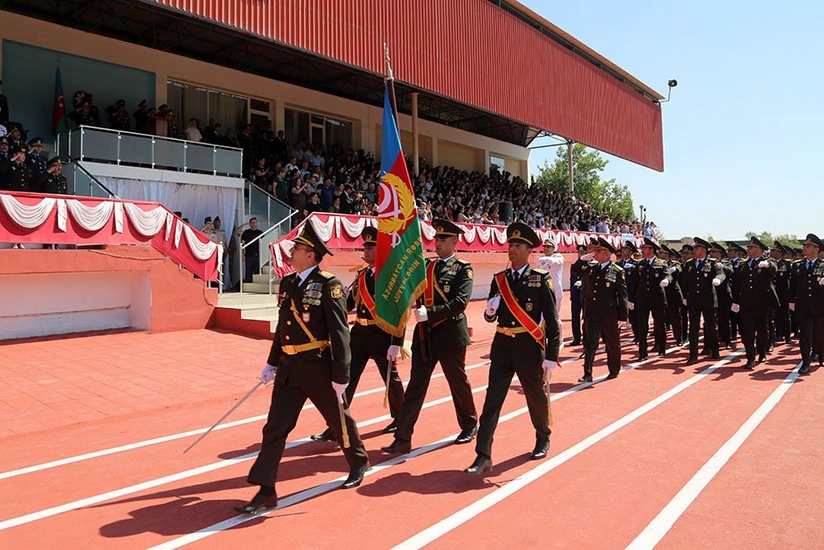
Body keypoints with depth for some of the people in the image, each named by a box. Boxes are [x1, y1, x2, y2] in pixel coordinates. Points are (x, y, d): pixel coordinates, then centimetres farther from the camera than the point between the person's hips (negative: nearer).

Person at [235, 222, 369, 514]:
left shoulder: (329, 285, -15)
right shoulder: (287, 283, 7)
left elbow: (339, 332, -17)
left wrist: (341, 376, -18)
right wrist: (272, 363, 19)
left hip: (319, 368, -6)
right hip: (289, 368, 6)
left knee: (338, 419, 14)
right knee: (275, 428, 4)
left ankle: (359, 461, 40)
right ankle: (266, 491, 13)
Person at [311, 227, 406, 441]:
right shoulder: (361, 274, 9)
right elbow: (349, 304, 14)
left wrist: (396, 343, -22)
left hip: (382, 335, -6)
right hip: (359, 334, 6)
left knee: (391, 379, 13)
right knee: (346, 378, 2)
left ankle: (401, 418, 36)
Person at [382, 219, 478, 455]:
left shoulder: (463, 269, -5)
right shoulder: (425, 266, 12)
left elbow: (460, 302, -18)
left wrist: (430, 313, -26)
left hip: (450, 335, -4)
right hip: (424, 334, 4)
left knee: (458, 382, 12)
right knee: (415, 386, 2)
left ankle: (469, 426, 35)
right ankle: (403, 439, 4)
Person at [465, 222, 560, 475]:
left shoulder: (541, 279, -6)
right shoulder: (499, 279, 6)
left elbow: (552, 319, -7)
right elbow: (491, 317, 10)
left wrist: (551, 355, -11)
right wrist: (490, 310, -14)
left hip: (529, 347, -3)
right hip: (502, 346, 3)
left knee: (537, 397, 15)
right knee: (492, 399, -1)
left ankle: (543, 439, 41)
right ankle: (483, 456, 2)